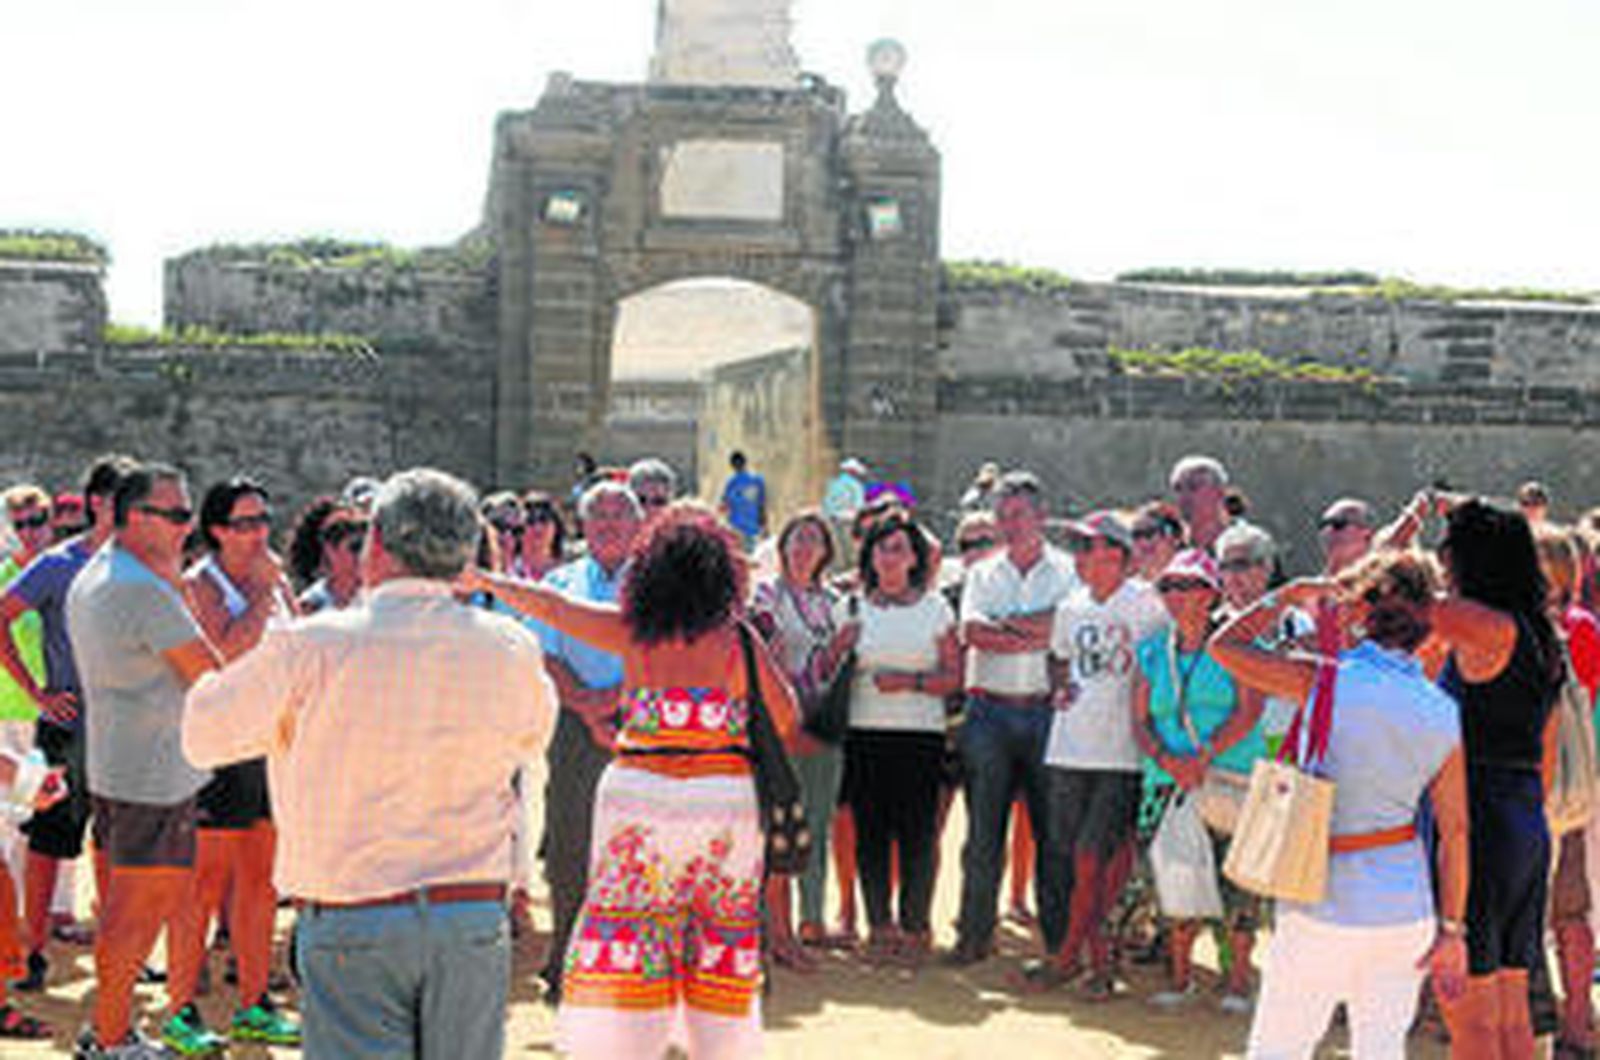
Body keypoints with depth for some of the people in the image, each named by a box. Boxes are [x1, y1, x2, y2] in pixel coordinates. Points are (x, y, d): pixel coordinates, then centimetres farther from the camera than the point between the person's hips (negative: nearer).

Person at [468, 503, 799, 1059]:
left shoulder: (633, 630, -1)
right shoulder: (739, 639, -2)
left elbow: (546, 605, 7)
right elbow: (788, 721, 4)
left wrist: (483, 580, 22)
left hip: (639, 795, 0)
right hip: (726, 800, 0)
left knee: (627, 945, 4)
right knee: (721, 946, 9)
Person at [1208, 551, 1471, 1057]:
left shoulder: (1324, 681, -14)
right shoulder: (1442, 713, -2)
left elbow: (1224, 645, -3)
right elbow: (1454, 832, 0)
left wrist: (1289, 595, 7)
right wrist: (1452, 928, 7)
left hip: (1326, 906, -4)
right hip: (1407, 907, 4)